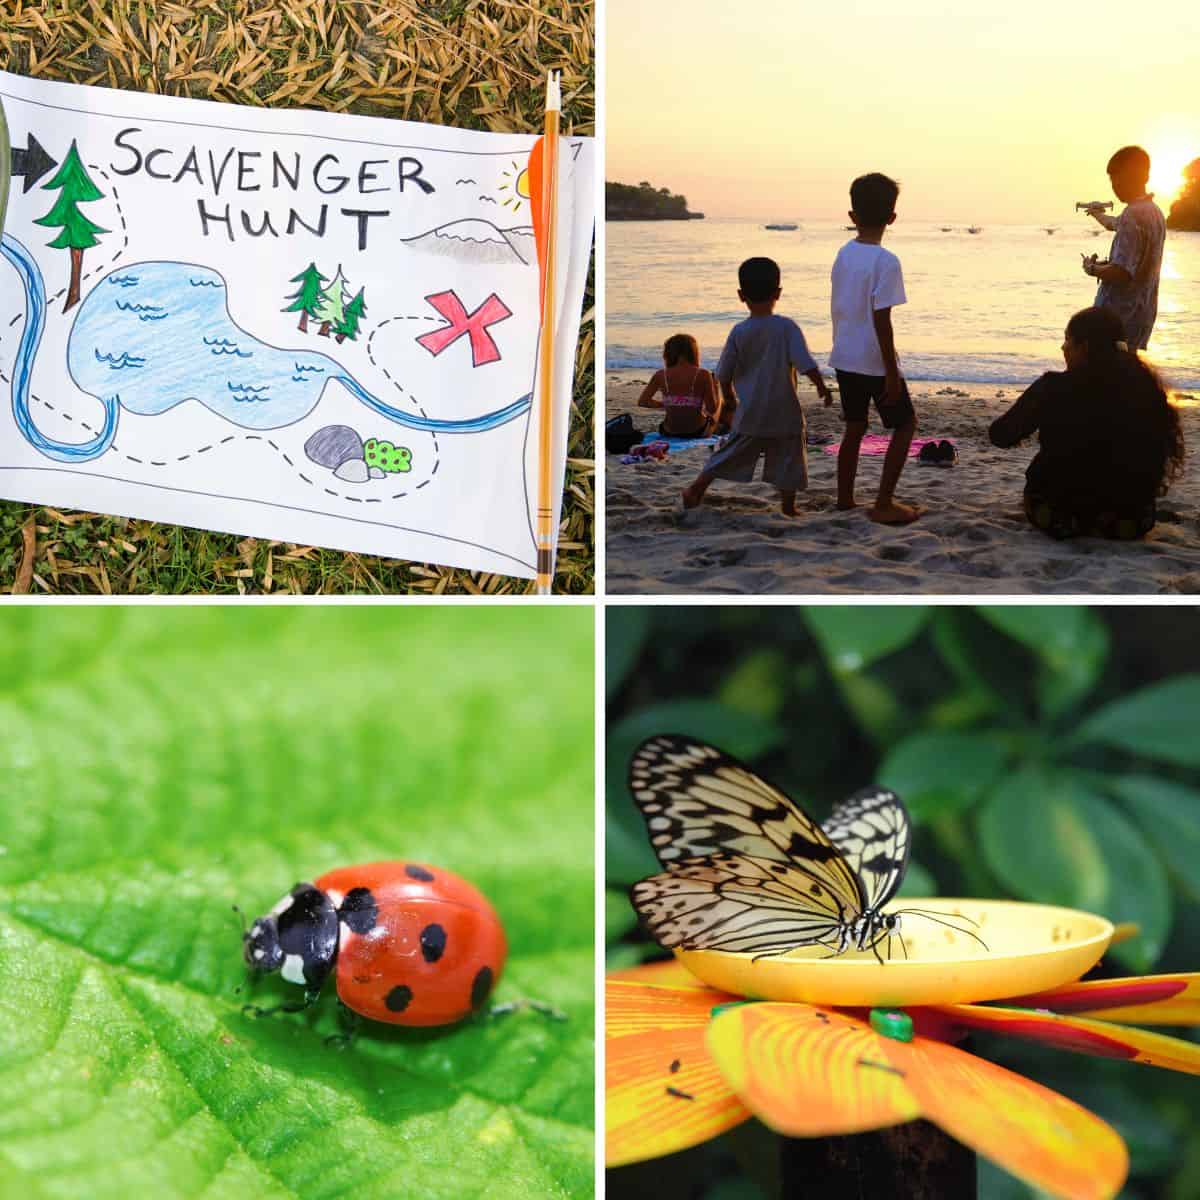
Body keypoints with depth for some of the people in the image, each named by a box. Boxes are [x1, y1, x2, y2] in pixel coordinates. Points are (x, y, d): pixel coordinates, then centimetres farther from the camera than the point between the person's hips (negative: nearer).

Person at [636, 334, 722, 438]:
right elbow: (712, 409, -11)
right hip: (697, 432, -2)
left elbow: (642, 402, -2)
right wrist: (715, 386, 5)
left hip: (669, 432, 2)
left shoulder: (660, 375, -7)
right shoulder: (703, 375, -13)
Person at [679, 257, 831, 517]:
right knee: (788, 464, 9)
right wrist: (822, 387, -2)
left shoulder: (739, 333, -5)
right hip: (785, 414, -2)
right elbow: (806, 364, -17)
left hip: (749, 414, 2)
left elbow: (724, 374, 1)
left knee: (730, 455, 15)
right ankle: (788, 509, 10)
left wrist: (729, 397, 19)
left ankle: (695, 490, 21)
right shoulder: (787, 327, -11)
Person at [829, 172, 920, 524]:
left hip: (844, 358, 7)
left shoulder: (843, 254, 3)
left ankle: (844, 499, 23)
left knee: (855, 426, 18)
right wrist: (892, 372, -16)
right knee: (905, 423, 6)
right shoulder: (886, 262, -18)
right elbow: (881, 320, -20)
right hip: (874, 361, -7)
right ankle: (883, 504, 0)